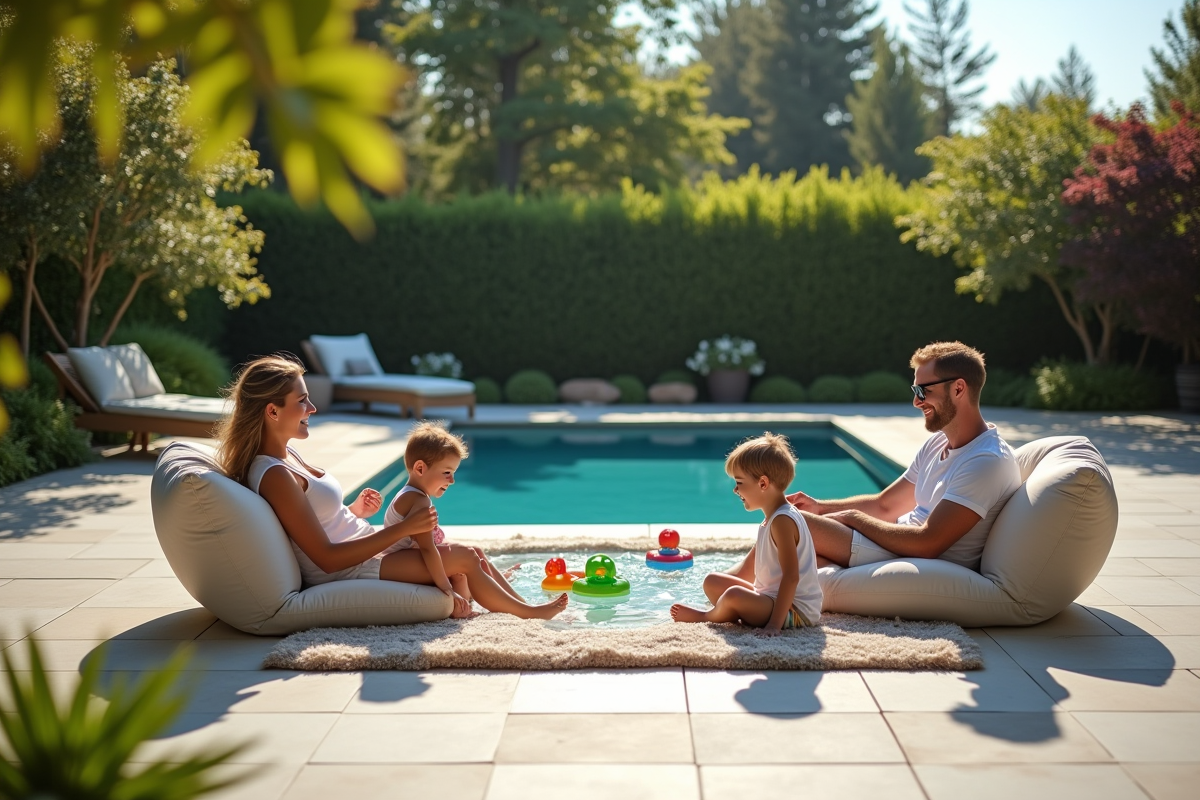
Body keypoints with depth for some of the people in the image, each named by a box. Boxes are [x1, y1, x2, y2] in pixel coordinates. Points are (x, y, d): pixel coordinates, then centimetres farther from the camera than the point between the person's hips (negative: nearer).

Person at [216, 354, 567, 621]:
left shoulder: (286, 456, 6)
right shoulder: (275, 475, -25)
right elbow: (326, 558, -27)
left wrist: (353, 511, 2)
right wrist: (403, 528, -25)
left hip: (363, 551, 10)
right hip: (348, 572, -10)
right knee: (465, 559, -3)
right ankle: (526, 611, 19)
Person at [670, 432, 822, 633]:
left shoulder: (782, 521, -20)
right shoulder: (772, 518, 13)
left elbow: (791, 577, -27)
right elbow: (747, 571, 19)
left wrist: (774, 624, -31)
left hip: (796, 611, -11)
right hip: (770, 598, 11)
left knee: (735, 595, -32)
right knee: (712, 581, 15)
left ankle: (706, 616, -3)